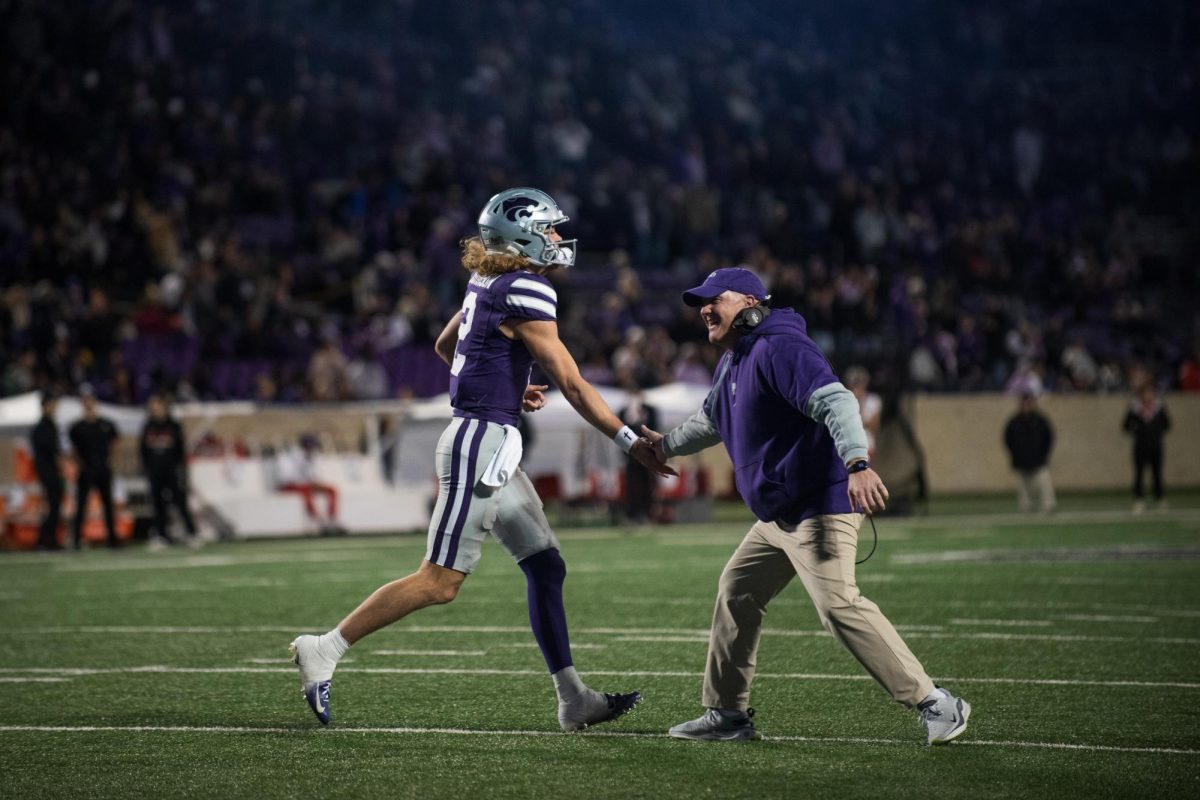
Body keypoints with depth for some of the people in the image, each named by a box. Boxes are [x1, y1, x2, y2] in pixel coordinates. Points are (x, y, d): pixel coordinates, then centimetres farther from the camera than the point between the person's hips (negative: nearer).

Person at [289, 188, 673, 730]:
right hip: (483, 444, -10)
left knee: (546, 568, 10)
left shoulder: (487, 284, 11)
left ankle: (574, 701, 11)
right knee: (439, 583, -6)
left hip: (490, 445, 10)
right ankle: (324, 650, 0)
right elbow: (572, 385, -15)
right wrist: (632, 443, -9)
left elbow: (445, 346, 27)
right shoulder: (525, 293, -16)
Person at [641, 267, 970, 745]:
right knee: (736, 596, 15)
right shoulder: (732, 362, 19)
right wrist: (667, 446, 47)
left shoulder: (778, 348, -14)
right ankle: (727, 714, 23)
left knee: (839, 607, -20)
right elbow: (713, 419, 39)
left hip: (821, 504, -11)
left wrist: (856, 463, -42)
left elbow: (835, 401, -29)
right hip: (777, 516, 11)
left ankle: (935, 705, -19)